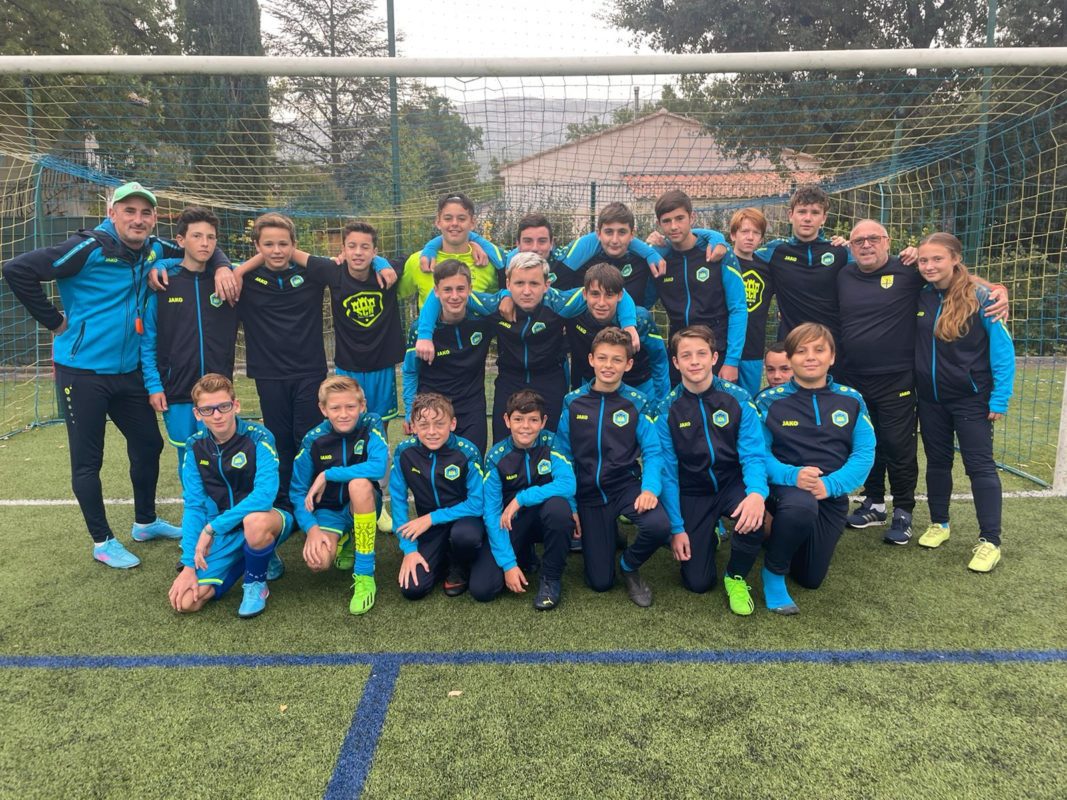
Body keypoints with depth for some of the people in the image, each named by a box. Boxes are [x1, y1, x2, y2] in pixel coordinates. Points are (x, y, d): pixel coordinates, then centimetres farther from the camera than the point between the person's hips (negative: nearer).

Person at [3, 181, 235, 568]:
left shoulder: (155, 250, 2)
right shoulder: (89, 248, -17)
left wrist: (221, 267, -8)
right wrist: (55, 321, -15)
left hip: (129, 372, 7)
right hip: (82, 372, -6)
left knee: (149, 445, 15)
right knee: (87, 461, 4)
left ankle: (145, 522, 35)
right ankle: (103, 542, 19)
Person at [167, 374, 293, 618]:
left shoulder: (258, 437, -17)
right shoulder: (195, 447, -2)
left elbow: (264, 494, -29)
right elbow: (194, 506, -4)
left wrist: (212, 527, -30)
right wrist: (189, 565, -12)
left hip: (266, 519, -4)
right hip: (223, 533, 4)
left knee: (255, 521, -41)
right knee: (185, 602, -12)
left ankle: (256, 583, -8)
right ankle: (252, 558, 12)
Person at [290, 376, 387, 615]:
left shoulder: (371, 425, -16)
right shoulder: (313, 439, -10)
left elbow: (379, 466, -33)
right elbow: (298, 491, -6)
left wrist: (327, 475, -27)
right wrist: (312, 528, -22)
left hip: (363, 505, -1)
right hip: (329, 509, 2)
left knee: (359, 483, -37)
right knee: (317, 561, -28)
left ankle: (365, 576, -26)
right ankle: (345, 540, 15)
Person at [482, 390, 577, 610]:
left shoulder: (551, 444, -14)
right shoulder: (496, 456, -12)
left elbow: (568, 485, -30)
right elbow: (492, 512, -15)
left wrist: (521, 499, -28)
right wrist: (508, 563, -23)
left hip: (549, 518, -1)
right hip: (514, 523, 1)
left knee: (557, 505, -36)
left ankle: (551, 578, -12)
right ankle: (524, 558, 15)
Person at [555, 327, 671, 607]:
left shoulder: (636, 403, -5)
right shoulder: (573, 402, -2)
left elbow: (652, 452, -7)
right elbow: (564, 456, 2)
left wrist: (650, 488, -26)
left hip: (627, 485, -1)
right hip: (589, 494, 1)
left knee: (659, 526, -34)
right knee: (600, 582, 0)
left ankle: (629, 566, 2)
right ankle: (602, 535, 35)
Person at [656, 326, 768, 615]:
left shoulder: (737, 398, -10)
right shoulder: (668, 409, -9)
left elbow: (753, 455, -12)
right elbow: (668, 471, -6)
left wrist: (757, 493, -35)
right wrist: (677, 528, -10)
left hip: (733, 485, 0)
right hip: (692, 493, 0)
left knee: (753, 518, -35)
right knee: (697, 582, -7)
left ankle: (736, 577, -2)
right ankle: (709, 536, 28)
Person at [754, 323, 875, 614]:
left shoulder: (851, 400, 1)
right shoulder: (769, 401, -6)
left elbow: (865, 453, -5)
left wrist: (831, 484, -22)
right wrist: (791, 475, -30)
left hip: (832, 496, 4)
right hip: (787, 487, -3)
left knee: (811, 579, 9)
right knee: (802, 505, -40)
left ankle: (779, 534, 42)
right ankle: (773, 573, -12)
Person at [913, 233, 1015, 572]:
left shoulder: (981, 298, -13)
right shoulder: (918, 298, -2)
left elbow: (1003, 349, -11)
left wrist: (999, 399, -13)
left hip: (971, 399, -4)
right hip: (930, 398, 4)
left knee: (980, 466, 0)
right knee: (937, 461, 15)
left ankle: (990, 541, 7)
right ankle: (939, 523, 31)